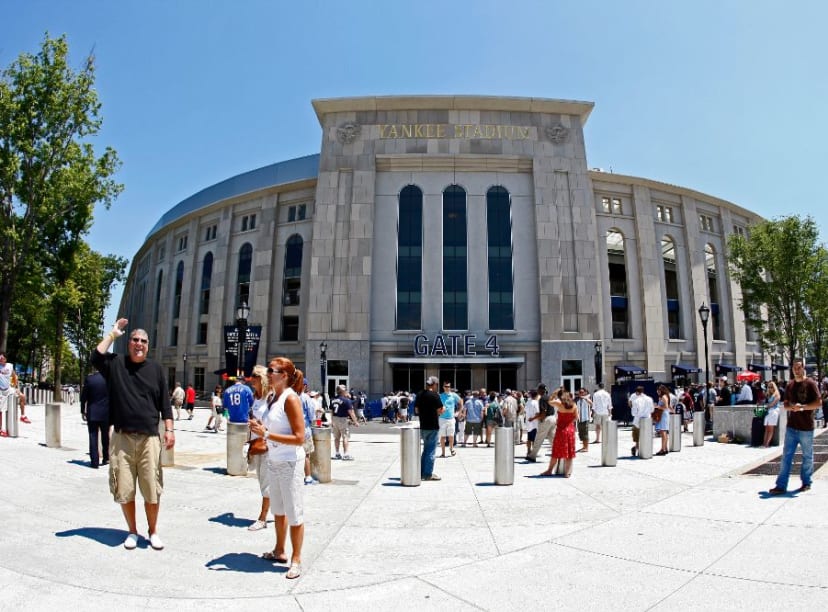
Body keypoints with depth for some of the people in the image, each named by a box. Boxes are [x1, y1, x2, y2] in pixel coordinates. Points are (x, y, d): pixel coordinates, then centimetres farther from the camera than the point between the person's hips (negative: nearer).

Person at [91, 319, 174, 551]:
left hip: (149, 438, 0)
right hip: (122, 438, 0)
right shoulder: (116, 363, 6)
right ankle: (132, 531, 27)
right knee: (124, 489, 8)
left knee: (152, 489, 4)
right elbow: (96, 357, -17)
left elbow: (164, 403, 6)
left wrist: (169, 429, -2)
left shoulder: (156, 368, 6)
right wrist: (113, 334, -7)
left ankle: (153, 531, 21)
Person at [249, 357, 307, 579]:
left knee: (294, 513, 3)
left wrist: (266, 434, -24)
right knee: (278, 509, 21)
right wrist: (259, 428, -2)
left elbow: (299, 438, -23)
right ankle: (279, 551, 37)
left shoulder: (291, 398, -19)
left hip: (290, 463, -9)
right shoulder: (271, 397, 6)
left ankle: (296, 559, 16)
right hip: (273, 461, 9)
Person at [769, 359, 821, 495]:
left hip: (806, 427, -4)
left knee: (807, 456, 9)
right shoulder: (790, 385, 9)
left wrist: (802, 407, -20)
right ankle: (781, 486, 2)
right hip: (791, 427, 4)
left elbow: (819, 403, -9)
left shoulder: (810, 384, -5)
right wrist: (791, 407, -8)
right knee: (786, 456, 2)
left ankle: (806, 483, 25)